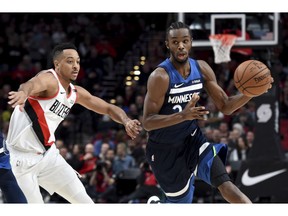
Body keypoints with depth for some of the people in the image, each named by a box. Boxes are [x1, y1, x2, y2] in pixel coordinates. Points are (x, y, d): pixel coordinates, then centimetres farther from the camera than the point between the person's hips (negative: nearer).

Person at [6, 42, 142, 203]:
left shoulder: (76, 93, 7)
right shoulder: (49, 79, -19)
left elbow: (108, 108, 15)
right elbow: (32, 84, -43)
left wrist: (126, 121, -7)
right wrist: (23, 92, -69)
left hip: (49, 155, 8)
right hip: (23, 158, -8)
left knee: (84, 202, 9)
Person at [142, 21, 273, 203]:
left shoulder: (202, 69, -5)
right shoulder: (160, 77, -24)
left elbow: (225, 106, 0)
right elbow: (147, 122, -25)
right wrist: (182, 115, -41)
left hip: (193, 140, 4)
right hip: (165, 149, -4)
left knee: (225, 185, -16)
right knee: (181, 200, 8)